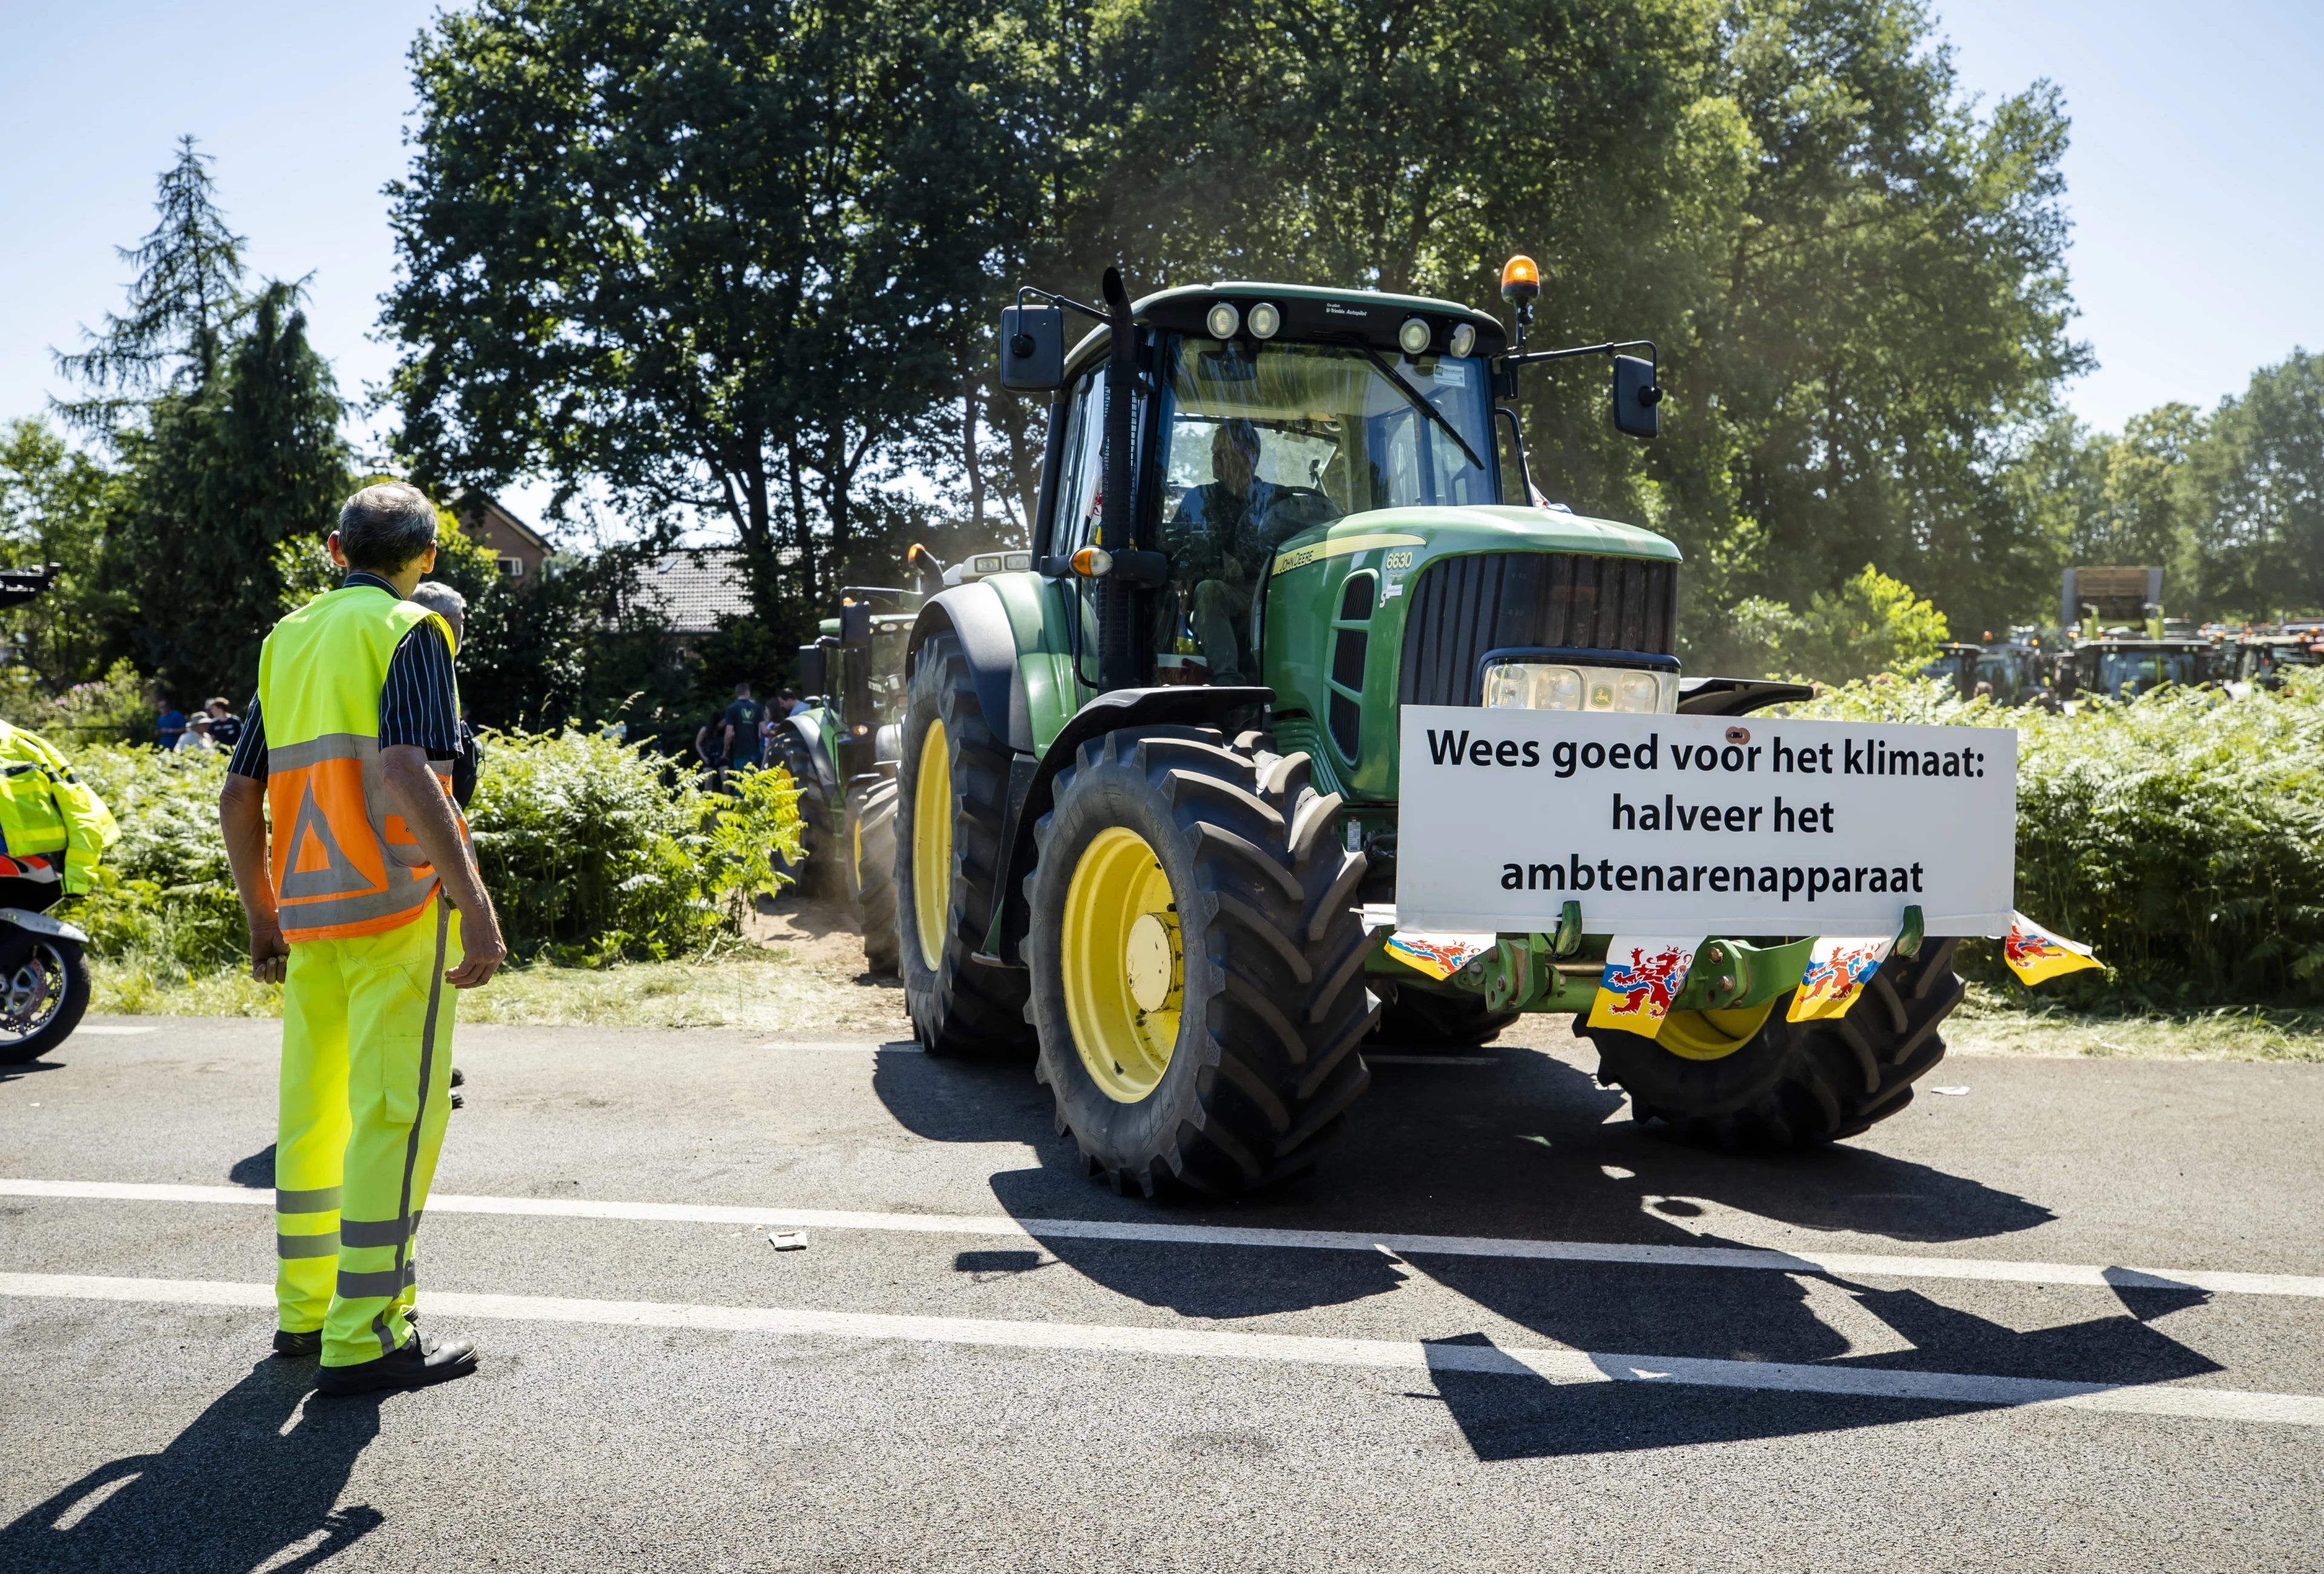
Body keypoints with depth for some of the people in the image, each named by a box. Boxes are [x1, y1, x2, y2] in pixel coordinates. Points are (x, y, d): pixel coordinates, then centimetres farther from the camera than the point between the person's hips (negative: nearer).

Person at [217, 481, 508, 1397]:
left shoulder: (287, 640, 16)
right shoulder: (408, 631, -5)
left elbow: (239, 796, 13)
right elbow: (406, 774, -21)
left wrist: (263, 918, 21)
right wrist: (475, 906, -23)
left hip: (309, 911, 7)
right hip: (396, 907, -7)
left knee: (314, 1110, 16)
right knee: (396, 1115, -4)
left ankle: (305, 1309, 26)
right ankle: (365, 1339, -3)